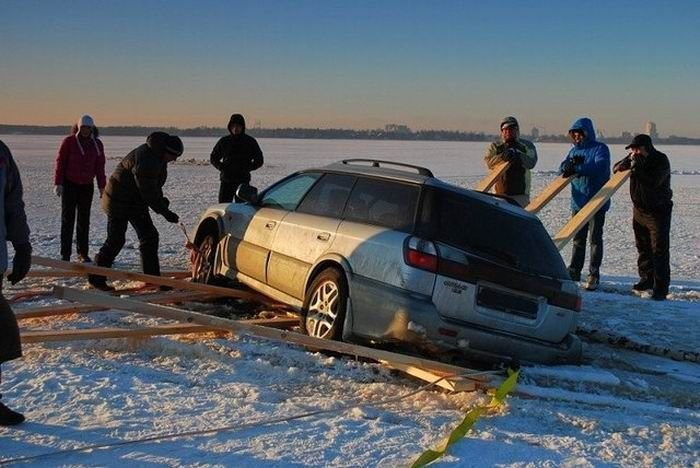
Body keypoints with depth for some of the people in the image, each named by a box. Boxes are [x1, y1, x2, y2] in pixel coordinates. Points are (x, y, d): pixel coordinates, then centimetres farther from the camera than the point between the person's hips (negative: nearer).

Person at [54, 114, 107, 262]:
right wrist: (58, 183, -11)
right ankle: (65, 254, 0)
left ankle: (83, 253, 14)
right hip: (69, 185, -3)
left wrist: (102, 186, 4)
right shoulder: (69, 141, -6)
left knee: (84, 220, 7)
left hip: (87, 186, 3)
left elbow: (100, 166, 7)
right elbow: (60, 162, -6)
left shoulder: (97, 144, 5)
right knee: (68, 219, -2)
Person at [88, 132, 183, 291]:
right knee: (115, 240, -4)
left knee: (149, 236, 6)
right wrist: (165, 213, -23)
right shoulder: (145, 159, -29)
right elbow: (148, 192, -28)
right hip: (119, 201, -10)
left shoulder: (158, 157, 3)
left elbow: (154, 187, 15)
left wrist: (162, 201, 1)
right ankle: (96, 278, 7)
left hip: (137, 201, 10)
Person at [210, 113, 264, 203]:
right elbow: (213, 158, 16)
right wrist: (221, 167, -2)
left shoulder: (250, 141, 3)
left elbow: (259, 160, 7)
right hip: (226, 181, 1)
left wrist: (247, 168, -7)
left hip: (243, 182, -1)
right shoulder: (223, 141, 7)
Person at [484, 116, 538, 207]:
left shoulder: (527, 145, 9)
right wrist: (502, 157, -27)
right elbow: (488, 162, -8)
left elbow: (531, 163, -9)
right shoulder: (495, 146, 11)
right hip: (500, 194, 1)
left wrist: (517, 156, -26)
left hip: (520, 193, 0)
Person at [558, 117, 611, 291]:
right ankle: (574, 271, 18)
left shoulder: (600, 148, -7)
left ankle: (594, 275, 6)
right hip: (578, 201, 6)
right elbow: (562, 169, 5)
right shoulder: (574, 150, 13)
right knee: (578, 238, 11)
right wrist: (571, 163, -16)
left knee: (595, 238, 1)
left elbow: (600, 167, -26)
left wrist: (577, 169, -32)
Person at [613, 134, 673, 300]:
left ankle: (661, 288, -8)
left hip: (658, 211, -7)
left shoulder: (661, 160, -18)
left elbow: (653, 182, -29)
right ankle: (647, 279, 29)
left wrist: (637, 168, -30)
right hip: (639, 210, 7)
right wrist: (627, 162, -20)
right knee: (643, 247, 15)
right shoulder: (635, 158, 1)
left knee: (659, 250, -8)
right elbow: (616, 169, -2)